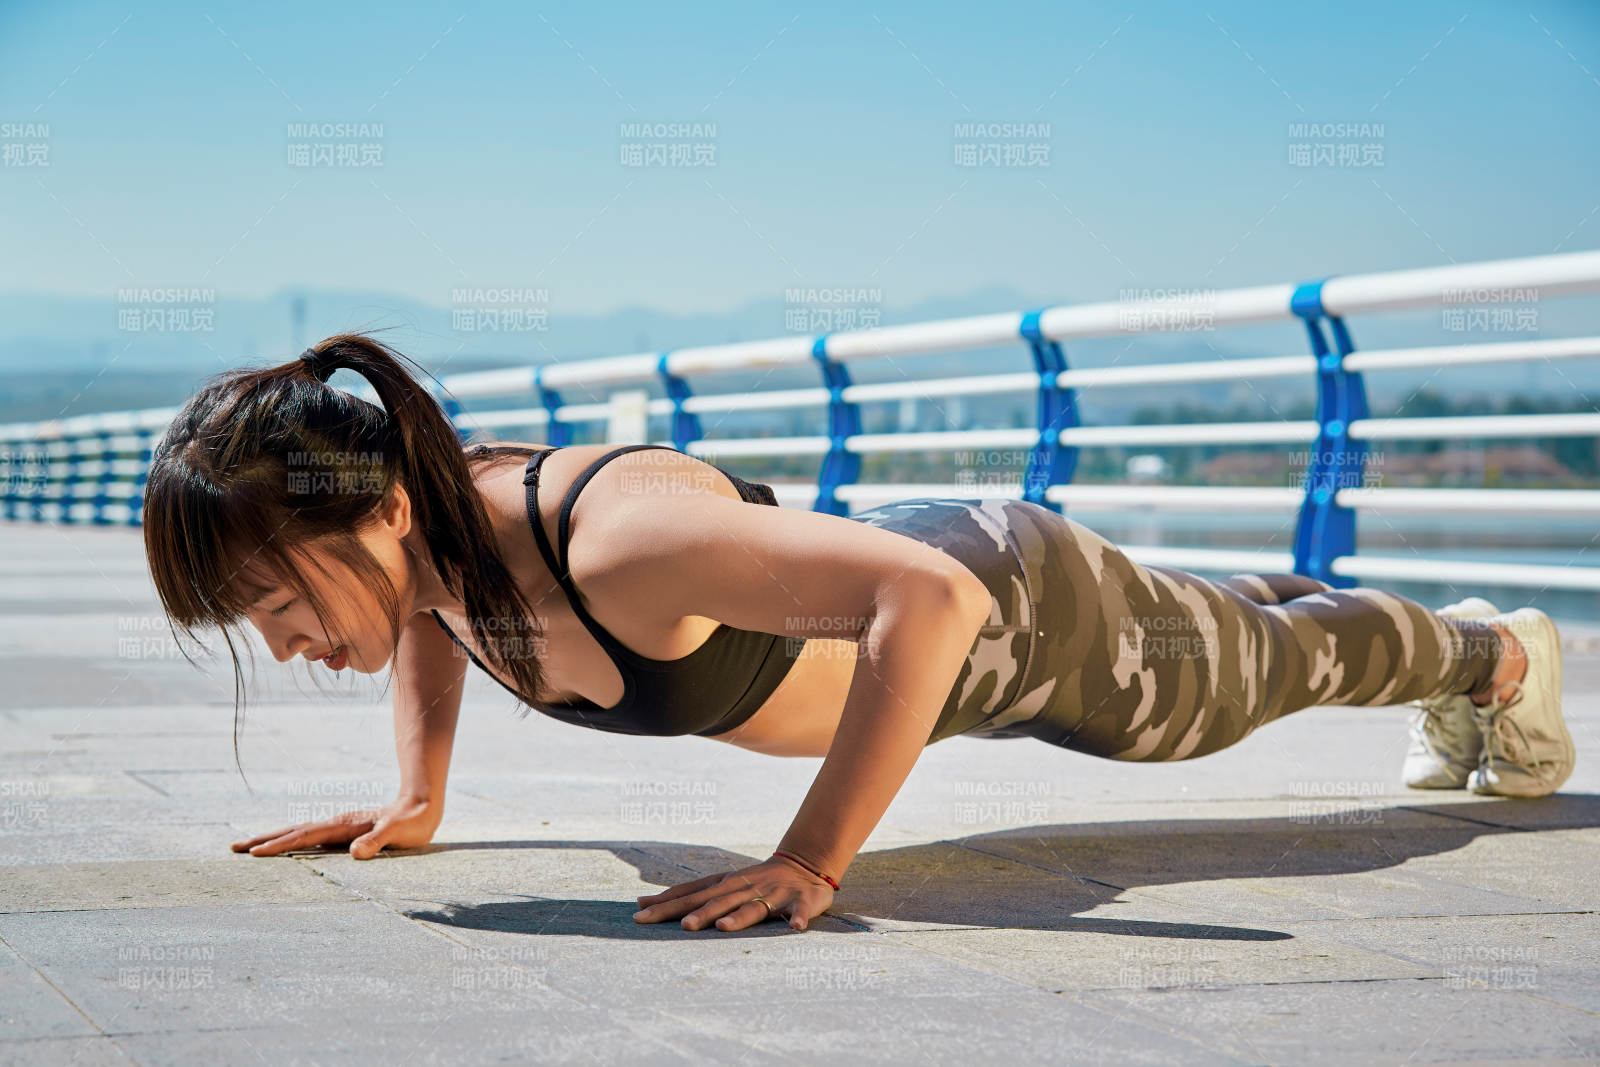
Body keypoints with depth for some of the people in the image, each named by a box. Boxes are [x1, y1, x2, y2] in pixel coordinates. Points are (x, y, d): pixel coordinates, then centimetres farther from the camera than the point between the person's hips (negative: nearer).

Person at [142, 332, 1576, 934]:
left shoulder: (619, 542, -46)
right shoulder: (422, 536, -22)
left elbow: (934, 599, -51)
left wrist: (816, 864, -49)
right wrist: (419, 799, -6)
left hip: (1021, 611, -6)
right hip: (896, 567, 7)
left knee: (1262, 671, 26)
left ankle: (1498, 654, 57)